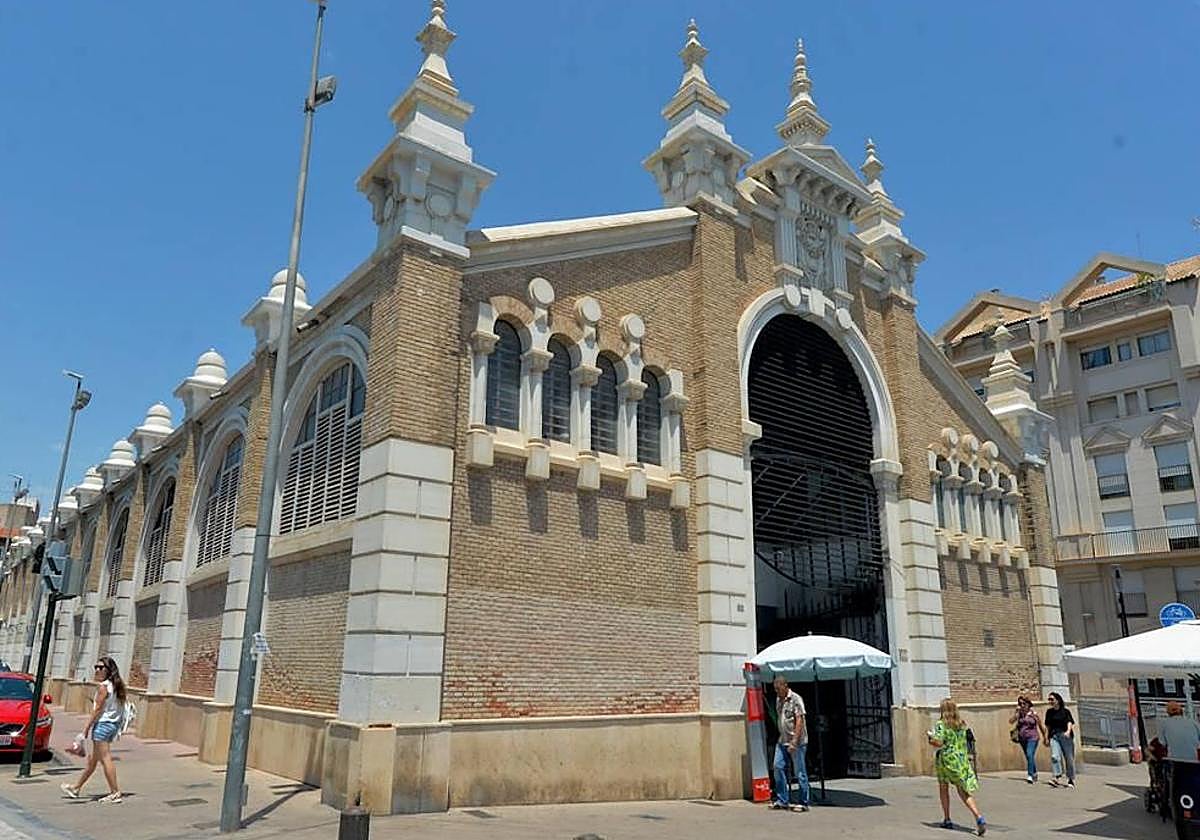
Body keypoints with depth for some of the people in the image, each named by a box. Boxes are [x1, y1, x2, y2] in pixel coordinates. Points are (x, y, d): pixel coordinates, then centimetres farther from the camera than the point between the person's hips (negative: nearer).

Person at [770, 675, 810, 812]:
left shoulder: (795, 699, -13)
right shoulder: (778, 699, 11)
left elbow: (799, 722, -17)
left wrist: (794, 742, -22)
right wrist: (782, 737, 17)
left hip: (797, 742, -7)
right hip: (782, 741, 8)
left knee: (800, 772, 1)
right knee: (778, 767, 4)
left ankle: (803, 803, 11)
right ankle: (782, 800, 13)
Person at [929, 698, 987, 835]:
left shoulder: (941, 724, -11)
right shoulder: (962, 724, 7)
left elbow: (939, 743, -18)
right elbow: (963, 742, 14)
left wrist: (930, 736, 1)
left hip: (946, 759, -4)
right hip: (962, 760, 4)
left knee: (943, 788, 14)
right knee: (964, 791, 4)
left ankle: (947, 820, 19)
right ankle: (979, 818, -16)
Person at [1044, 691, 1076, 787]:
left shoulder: (1065, 710, -1)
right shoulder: (1049, 712, 13)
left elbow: (1070, 722, -12)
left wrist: (1068, 731, -30)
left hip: (1066, 736, -3)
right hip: (1054, 736, 3)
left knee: (1069, 758, 4)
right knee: (1054, 756, -15)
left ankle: (1071, 780, 18)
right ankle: (1056, 778, -24)